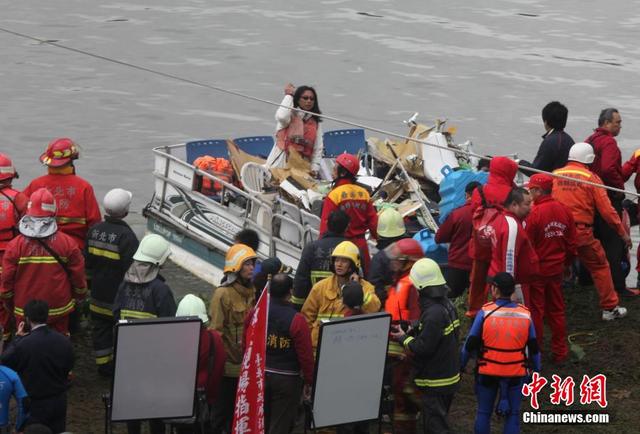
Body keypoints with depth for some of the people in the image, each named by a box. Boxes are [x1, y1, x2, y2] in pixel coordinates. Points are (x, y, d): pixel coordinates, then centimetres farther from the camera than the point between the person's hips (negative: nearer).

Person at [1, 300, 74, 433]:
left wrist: (18, 337, -2)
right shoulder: (64, 341, -8)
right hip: (59, 401, 4)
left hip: (35, 404, -4)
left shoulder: (23, 345, -25)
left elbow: (5, 362, -9)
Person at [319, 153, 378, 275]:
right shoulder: (364, 193, 3)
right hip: (361, 244, 5)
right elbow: (373, 220, 7)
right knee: (366, 277, 15)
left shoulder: (334, 195, -14)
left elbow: (326, 224, -14)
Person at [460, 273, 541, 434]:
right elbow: (533, 348, 3)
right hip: (516, 373, 1)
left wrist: (461, 364, 6)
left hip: (488, 372, -1)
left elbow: (471, 343, -8)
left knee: (484, 412, 14)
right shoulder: (524, 315, -4)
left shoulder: (485, 312, -11)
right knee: (512, 415, 9)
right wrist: (537, 369, 16)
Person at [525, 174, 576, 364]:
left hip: (537, 270, -6)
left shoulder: (534, 213, -21)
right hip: (557, 269, 6)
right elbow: (571, 242, 7)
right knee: (557, 310, 15)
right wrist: (567, 262, 21)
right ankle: (560, 351, 21)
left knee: (536, 311, 6)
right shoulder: (564, 210, -1)